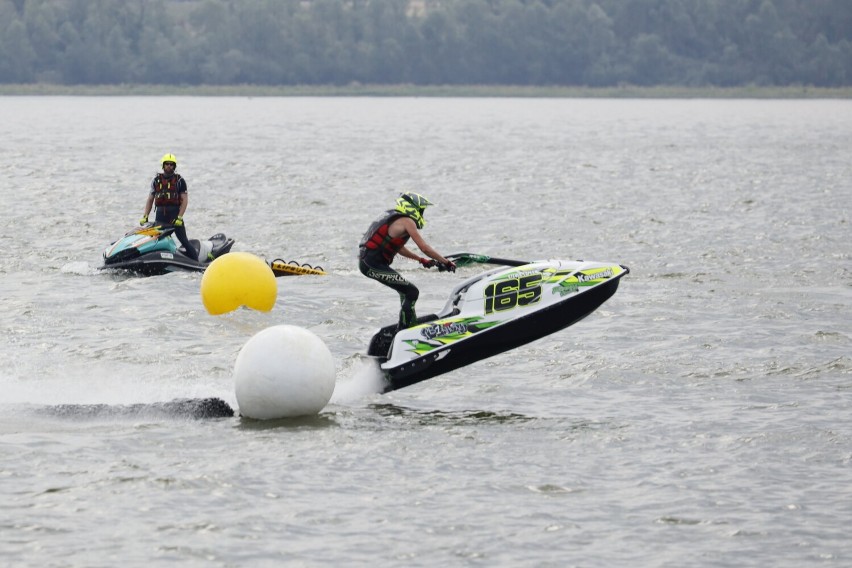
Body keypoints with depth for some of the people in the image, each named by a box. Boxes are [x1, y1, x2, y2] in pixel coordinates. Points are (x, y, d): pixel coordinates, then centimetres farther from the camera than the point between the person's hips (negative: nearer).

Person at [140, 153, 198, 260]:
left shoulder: (179, 180, 2)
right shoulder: (157, 180, 13)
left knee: (183, 240, -9)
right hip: (160, 214, 4)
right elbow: (150, 199, 16)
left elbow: (185, 200, -4)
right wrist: (145, 216, 6)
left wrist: (179, 217, -14)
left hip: (175, 213, -4)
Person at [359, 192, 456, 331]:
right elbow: (424, 248, -13)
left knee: (406, 290, 25)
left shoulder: (393, 217, 19)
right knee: (412, 293, -9)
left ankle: (411, 324, 34)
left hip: (366, 261, 10)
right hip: (373, 265, -10)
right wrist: (446, 262, -4)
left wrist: (421, 260, 24)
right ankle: (403, 332, -12)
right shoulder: (407, 221, -9)